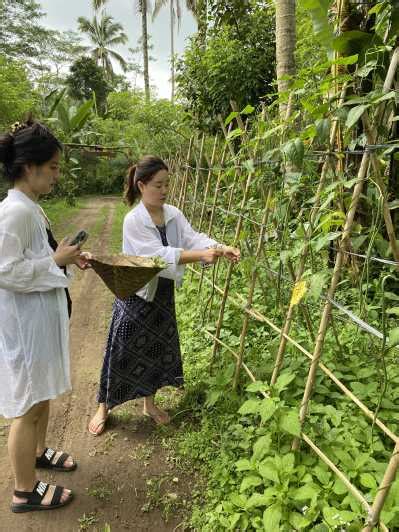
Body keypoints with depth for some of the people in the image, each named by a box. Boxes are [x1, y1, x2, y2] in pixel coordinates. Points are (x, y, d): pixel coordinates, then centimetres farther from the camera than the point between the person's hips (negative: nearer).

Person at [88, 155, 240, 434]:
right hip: (136, 294, -5)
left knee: (158, 349, 16)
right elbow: (158, 254, -30)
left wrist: (221, 248, -34)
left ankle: (149, 403, 38)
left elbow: (193, 237, -14)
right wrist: (201, 255, -39)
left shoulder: (174, 214, -2)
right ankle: (103, 408, 28)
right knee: (122, 353, 6)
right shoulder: (133, 220, -20)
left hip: (163, 294, 6)